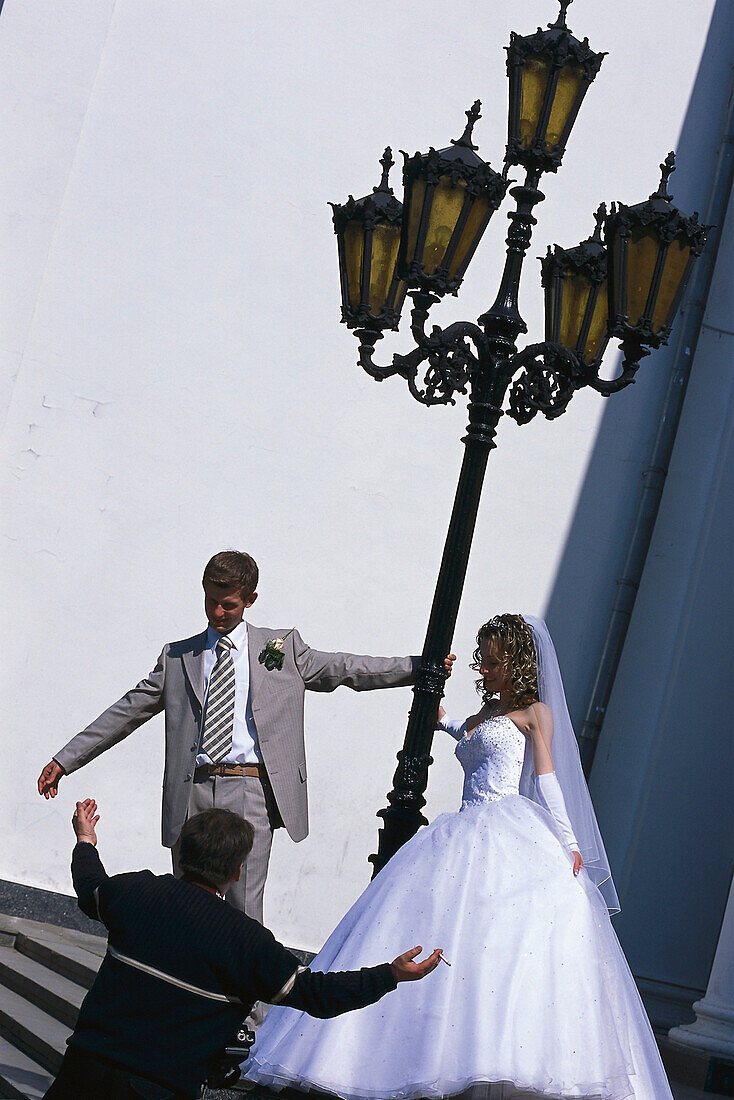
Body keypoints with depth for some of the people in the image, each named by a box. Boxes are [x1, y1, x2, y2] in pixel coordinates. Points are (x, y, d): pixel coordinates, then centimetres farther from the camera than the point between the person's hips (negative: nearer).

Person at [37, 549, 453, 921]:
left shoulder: (283, 648, 12)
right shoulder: (178, 658, 16)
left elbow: (341, 669, 11)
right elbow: (128, 710, 16)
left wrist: (420, 667, 3)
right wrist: (65, 759, 13)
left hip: (251, 789, -2)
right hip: (192, 793, 2)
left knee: (244, 908, -6)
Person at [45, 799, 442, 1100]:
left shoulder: (134, 891, 1)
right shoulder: (246, 940, -11)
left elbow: (91, 892, 26)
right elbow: (313, 992, -7)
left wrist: (85, 842, 47)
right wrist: (392, 974, 0)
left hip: (85, 1064, 4)